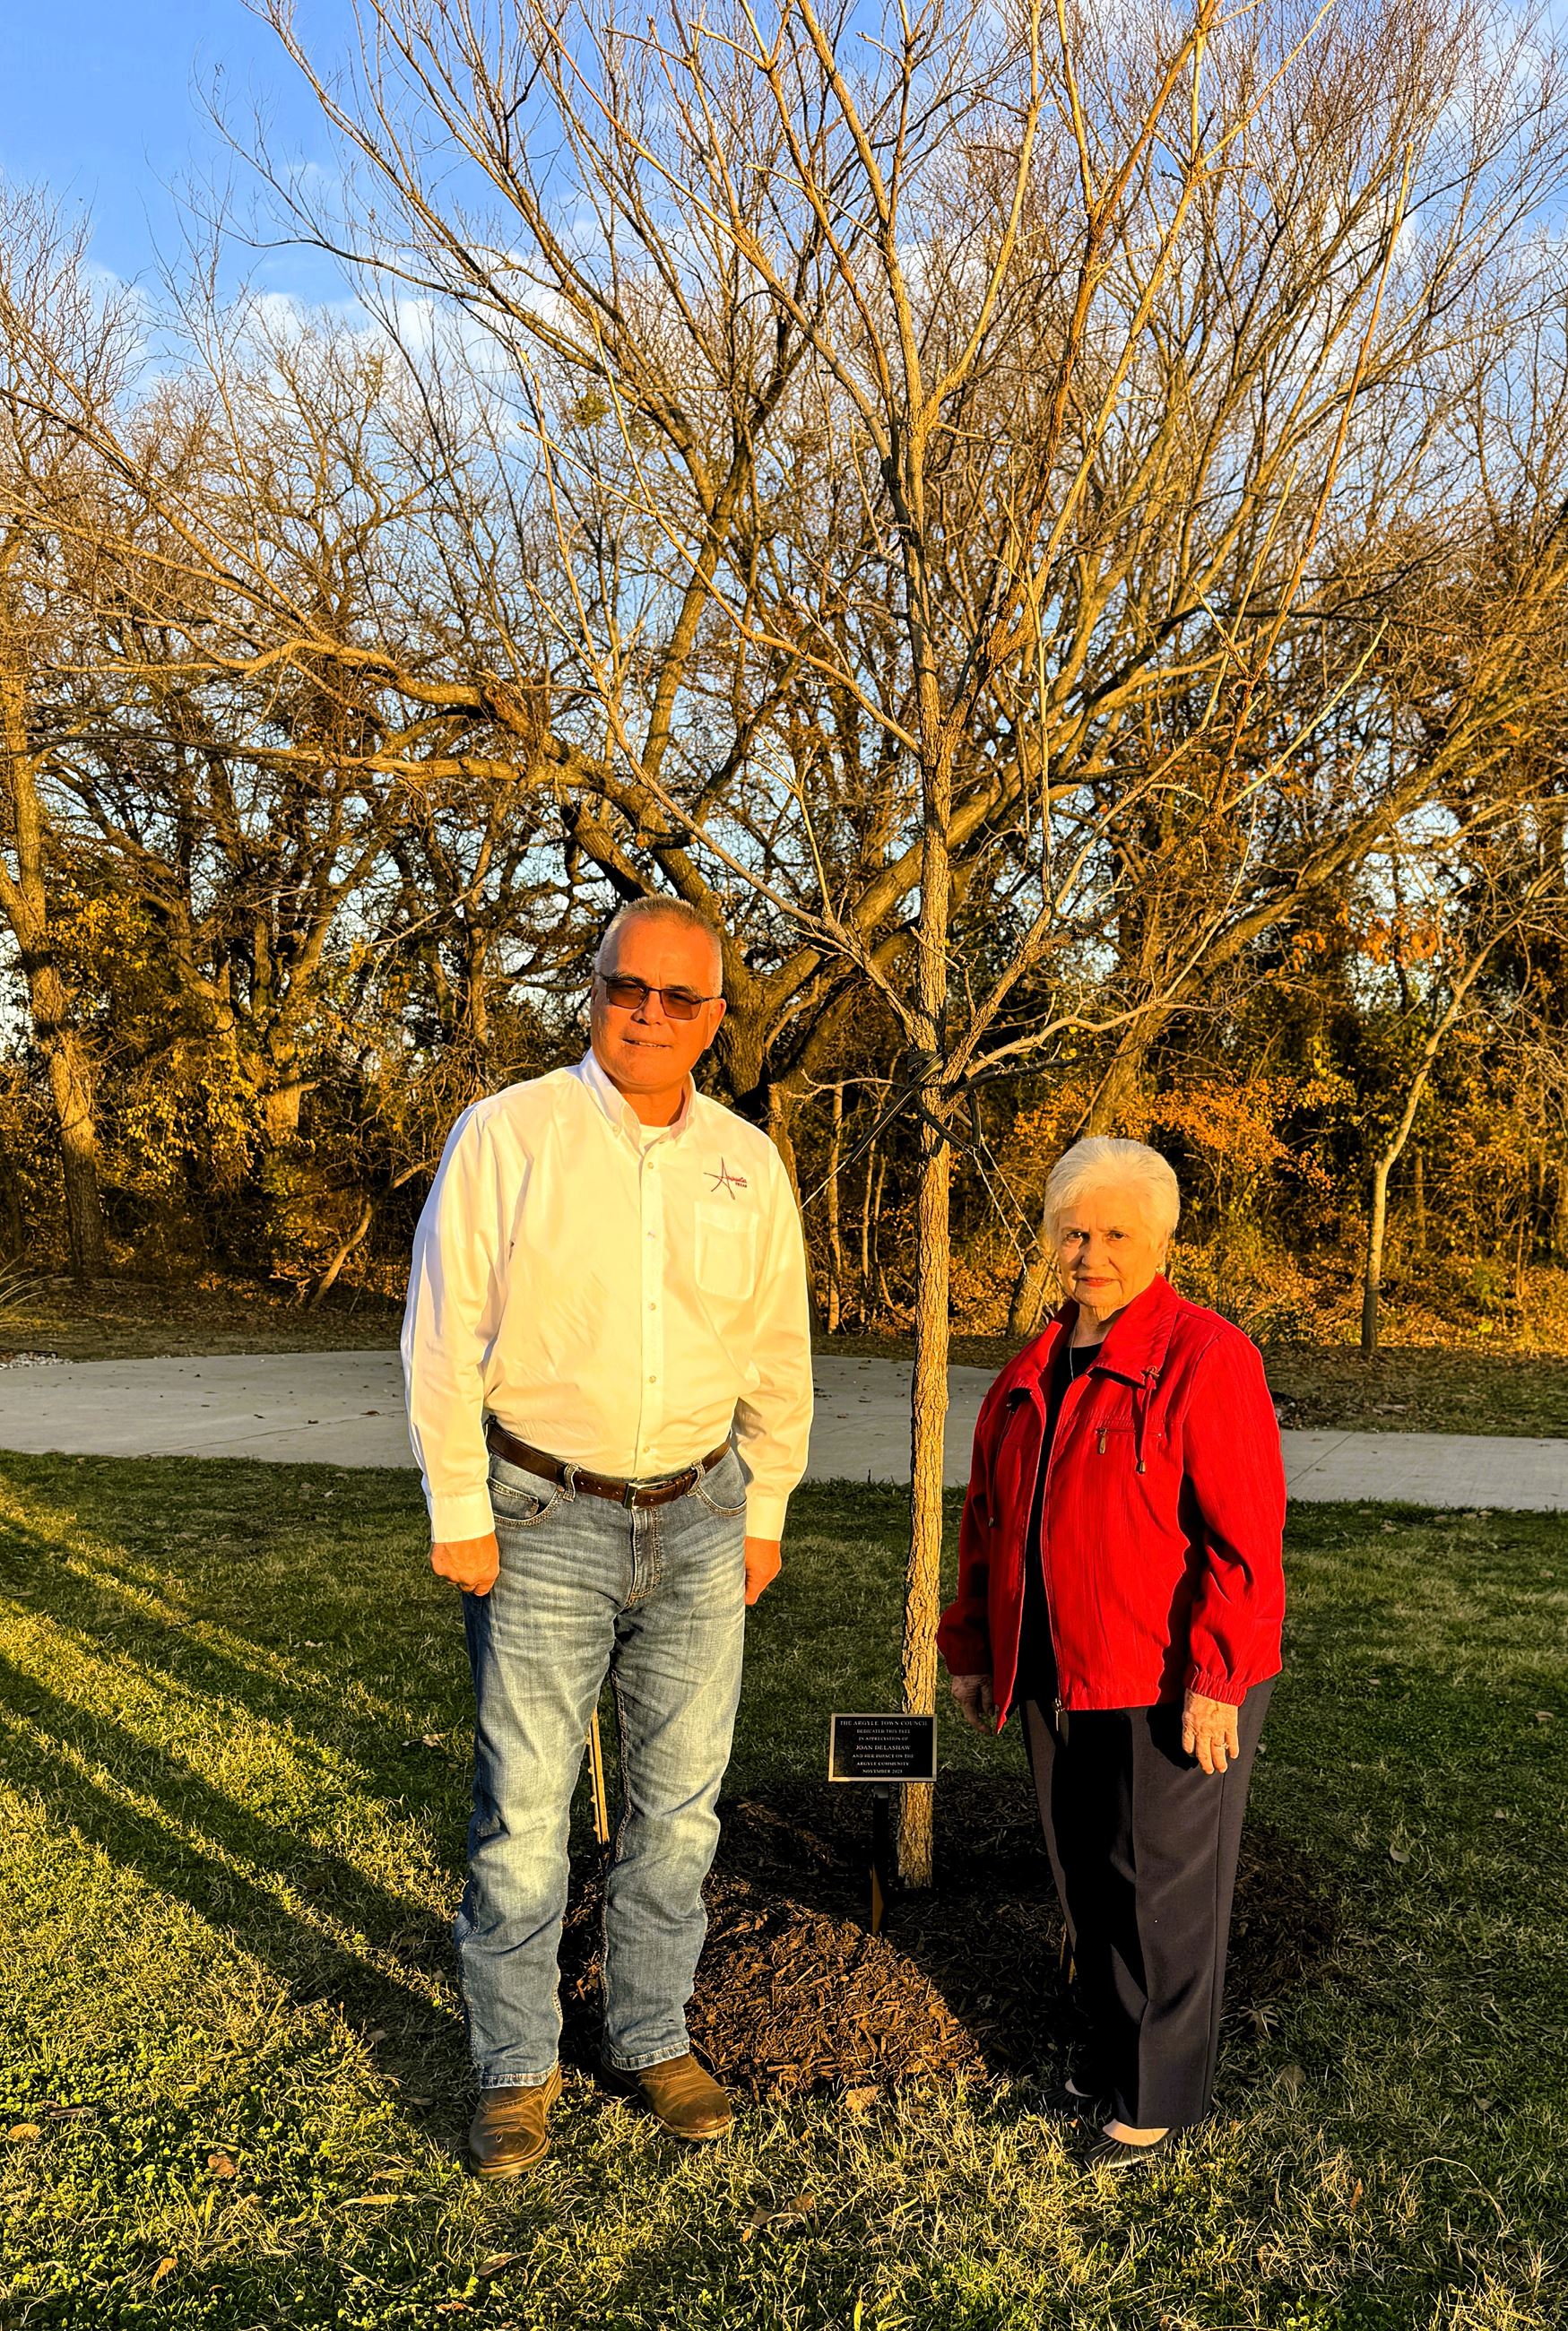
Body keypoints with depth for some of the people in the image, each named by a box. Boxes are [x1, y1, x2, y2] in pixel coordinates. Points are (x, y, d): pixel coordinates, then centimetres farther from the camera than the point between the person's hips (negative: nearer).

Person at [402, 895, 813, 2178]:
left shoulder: (749, 1162, 3)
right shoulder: (507, 1135, -9)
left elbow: (779, 1357, 11)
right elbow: (444, 1340, -8)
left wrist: (763, 1514, 12)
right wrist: (458, 1516, -8)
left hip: (699, 1518, 4)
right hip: (545, 1521, -3)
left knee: (681, 1799, 14)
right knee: (524, 1810, 5)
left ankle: (652, 2037, 34)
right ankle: (517, 2068, 27)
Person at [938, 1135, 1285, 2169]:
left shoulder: (1206, 1358, -14)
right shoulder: (1032, 1376, 9)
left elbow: (1244, 1535, -18)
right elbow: (989, 1523, 16)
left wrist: (1215, 1681, -20)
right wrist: (973, 1650, 16)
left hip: (1171, 1687, -7)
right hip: (1062, 1679, 7)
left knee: (1165, 1885, 6)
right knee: (1085, 1874, 17)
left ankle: (1160, 2093, 23)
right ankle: (1113, 2044, 37)